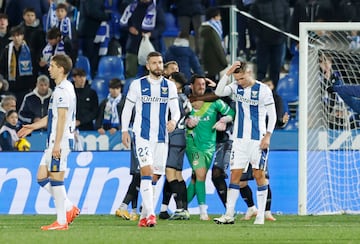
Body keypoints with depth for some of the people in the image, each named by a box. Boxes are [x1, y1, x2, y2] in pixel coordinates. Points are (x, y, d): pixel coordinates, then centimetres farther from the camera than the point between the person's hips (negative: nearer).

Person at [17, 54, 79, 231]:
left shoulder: (63, 90, -14)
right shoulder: (62, 89, 19)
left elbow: (62, 118, -19)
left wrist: (57, 144, -22)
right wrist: (33, 126, 31)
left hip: (60, 141, -10)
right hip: (53, 142, 10)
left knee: (56, 179, -7)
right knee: (42, 177, 10)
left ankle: (61, 221, -3)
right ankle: (69, 208, 13)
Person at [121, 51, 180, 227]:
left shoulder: (170, 86, 8)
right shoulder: (137, 85, 2)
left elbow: (175, 110, 5)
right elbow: (127, 108, 7)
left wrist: (174, 121, -17)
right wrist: (125, 130, 0)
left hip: (161, 137, 4)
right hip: (142, 135, -4)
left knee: (155, 176, 7)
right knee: (146, 171, -17)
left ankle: (144, 215, 18)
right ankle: (150, 214, -23)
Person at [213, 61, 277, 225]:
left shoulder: (263, 90, -5)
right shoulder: (235, 88, 6)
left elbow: (272, 114, -2)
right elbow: (219, 92, -10)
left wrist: (267, 136, -10)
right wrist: (227, 74, -17)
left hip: (258, 139, -3)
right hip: (239, 139, 4)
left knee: (259, 175, -1)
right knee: (234, 174, -1)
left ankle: (261, 215, 3)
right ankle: (229, 214, 0)